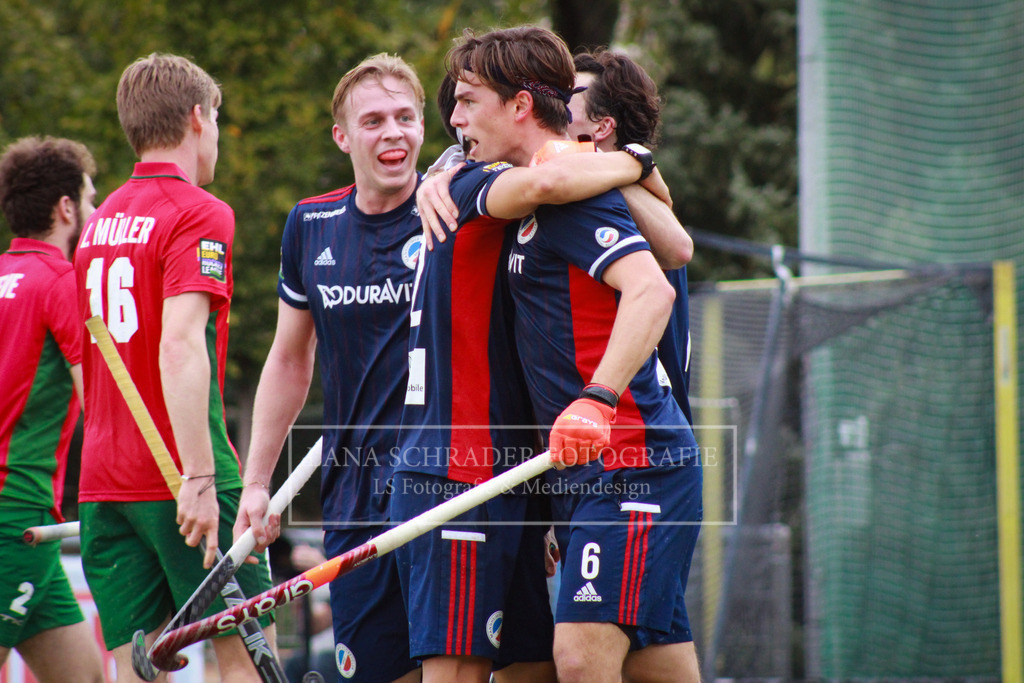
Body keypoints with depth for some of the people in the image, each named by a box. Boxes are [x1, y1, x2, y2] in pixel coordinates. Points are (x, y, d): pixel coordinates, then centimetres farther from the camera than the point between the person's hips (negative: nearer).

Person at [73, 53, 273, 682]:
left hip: (101, 481, 7)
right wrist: (200, 478, -24)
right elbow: (181, 346, -21)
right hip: (174, 478, -7)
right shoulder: (199, 214, -9)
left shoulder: (100, 221, 14)